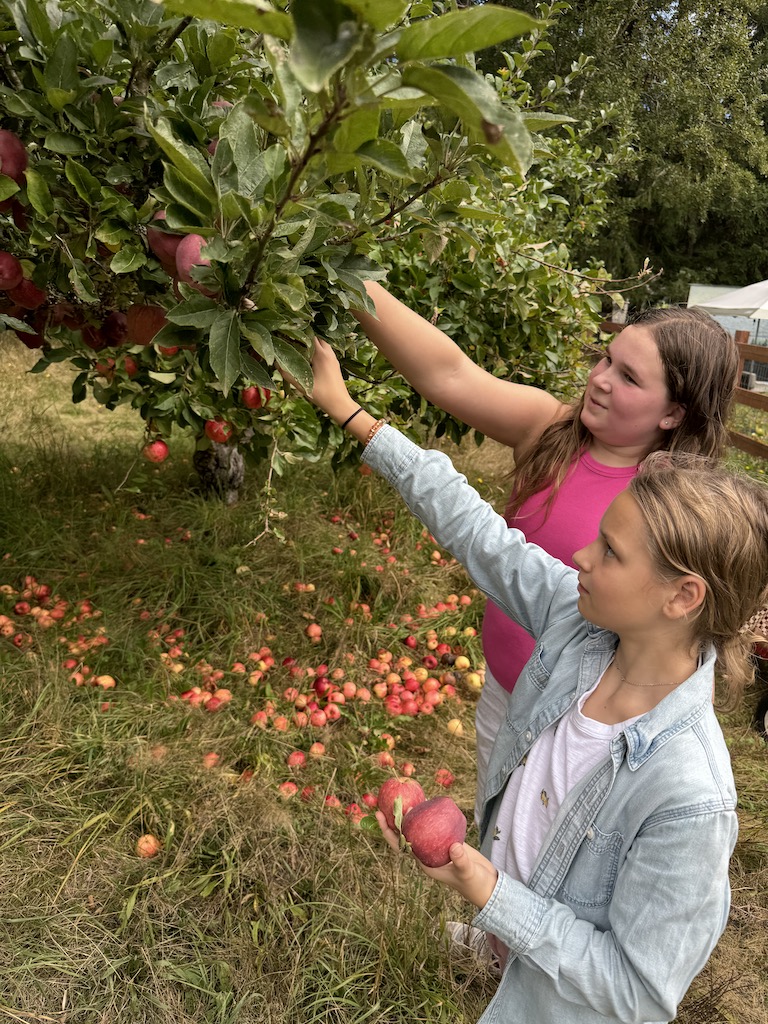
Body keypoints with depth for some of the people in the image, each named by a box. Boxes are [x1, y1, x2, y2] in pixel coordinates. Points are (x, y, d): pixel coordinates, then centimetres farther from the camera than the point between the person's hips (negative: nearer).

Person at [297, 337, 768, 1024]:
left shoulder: (688, 797, -38)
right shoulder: (577, 618, -22)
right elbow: (470, 525, -16)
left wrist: (490, 896, -28)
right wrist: (350, 413, -12)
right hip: (517, 925, 5)